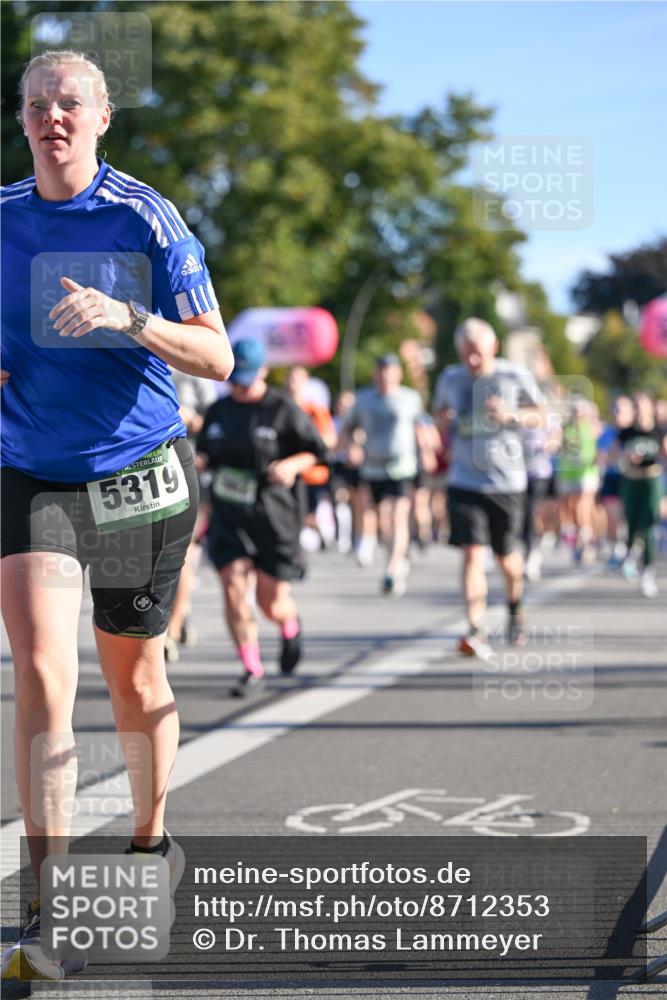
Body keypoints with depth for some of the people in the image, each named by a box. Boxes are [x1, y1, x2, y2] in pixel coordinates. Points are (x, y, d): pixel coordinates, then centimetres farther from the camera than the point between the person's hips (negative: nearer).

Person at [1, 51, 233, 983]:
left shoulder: (146, 218, -7)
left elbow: (216, 357, -10)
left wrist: (125, 317, -26)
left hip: (139, 474, -1)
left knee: (133, 673, 13)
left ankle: (151, 838, 40)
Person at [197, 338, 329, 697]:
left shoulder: (283, 409, -3)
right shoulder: (218, 412, 10)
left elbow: (316, 451, 1)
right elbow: (205, 455, 21)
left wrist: (292, 465, -18)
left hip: (273, 515, -3)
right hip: (227, 515, 3)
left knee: (272, 602, 1)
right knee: (233, 588, -13)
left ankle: (290, 627, 39)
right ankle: (252, 669, -2)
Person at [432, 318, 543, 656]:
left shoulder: (515, 376, -4)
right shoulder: (450, 378, 3)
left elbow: (538, 415, 6)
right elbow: (440, 411, 21)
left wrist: (511, 415, -14)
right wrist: (445, 420, -3)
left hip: (507, 481, -1)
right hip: (464, 482, 1)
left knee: (506, 556, 10)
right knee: (472, 554, -13)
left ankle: (515, 609, 41)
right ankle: (475, 631, -17)